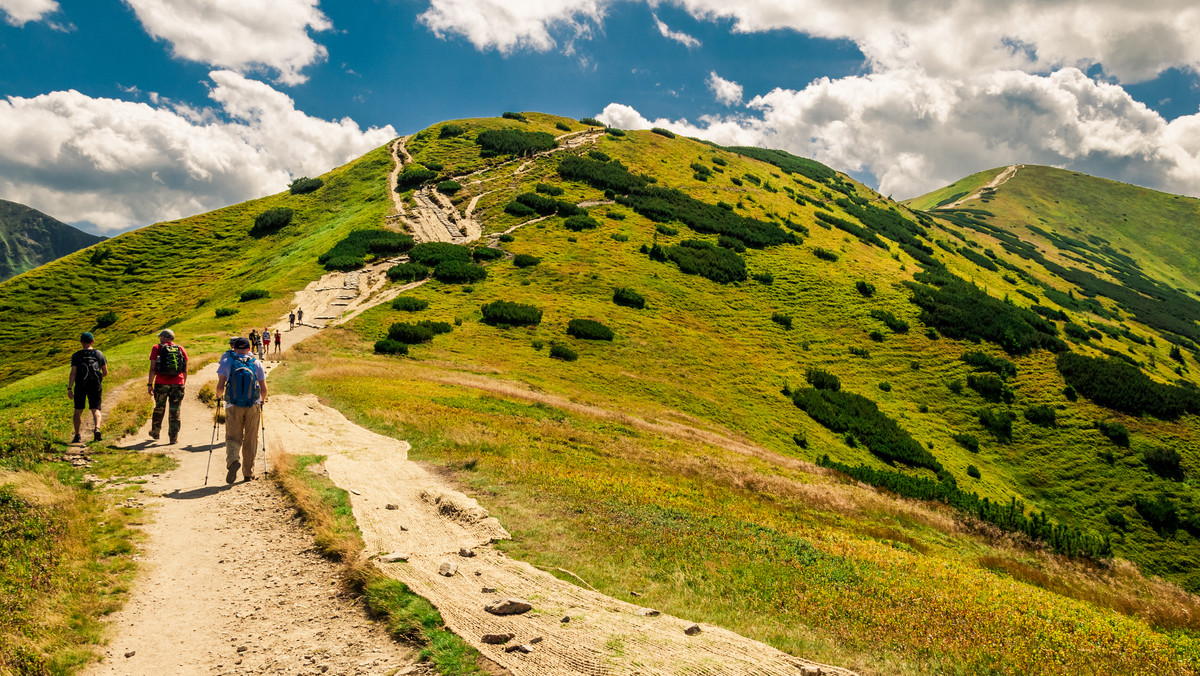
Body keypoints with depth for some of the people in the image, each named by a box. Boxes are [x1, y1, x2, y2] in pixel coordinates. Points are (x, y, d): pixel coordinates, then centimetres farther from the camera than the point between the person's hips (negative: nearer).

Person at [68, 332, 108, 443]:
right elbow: (106, 372, 5)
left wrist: (69, 388, -7)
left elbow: (73, 373, -8)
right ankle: (97, 428, -29)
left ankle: (77, 435, 14)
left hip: (80, 387, -1)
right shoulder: (99, 354, 5)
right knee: (96, 410, -3)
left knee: (78, 411, 12)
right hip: (96, 386, 1)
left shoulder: (76, 355, -1)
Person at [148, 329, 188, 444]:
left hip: (161, 383, -1)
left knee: (159, 408, 16)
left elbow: (152, 368, -5)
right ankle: (174, 437, 1)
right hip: (178, 383, 1)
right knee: (175, 411, 3)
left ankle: (155, 432, 30)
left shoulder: (157, 348, 1)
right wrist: (184, 383, 18)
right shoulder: (181, 349, 9)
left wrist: (150, 384, -1)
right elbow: (185, 370, 9)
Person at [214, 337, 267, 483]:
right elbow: (264, 389, 0)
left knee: (232, 437, 6)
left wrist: (219, 396, 16)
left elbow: (220, 386, -5)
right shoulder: (257, 364, 2)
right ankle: (248, 473, 16)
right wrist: (262, 400, 20)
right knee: (251, 440, 11)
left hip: (233, 406, -1)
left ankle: (233, 460, -24)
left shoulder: (227, 364, 1)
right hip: (253, 407, 1)